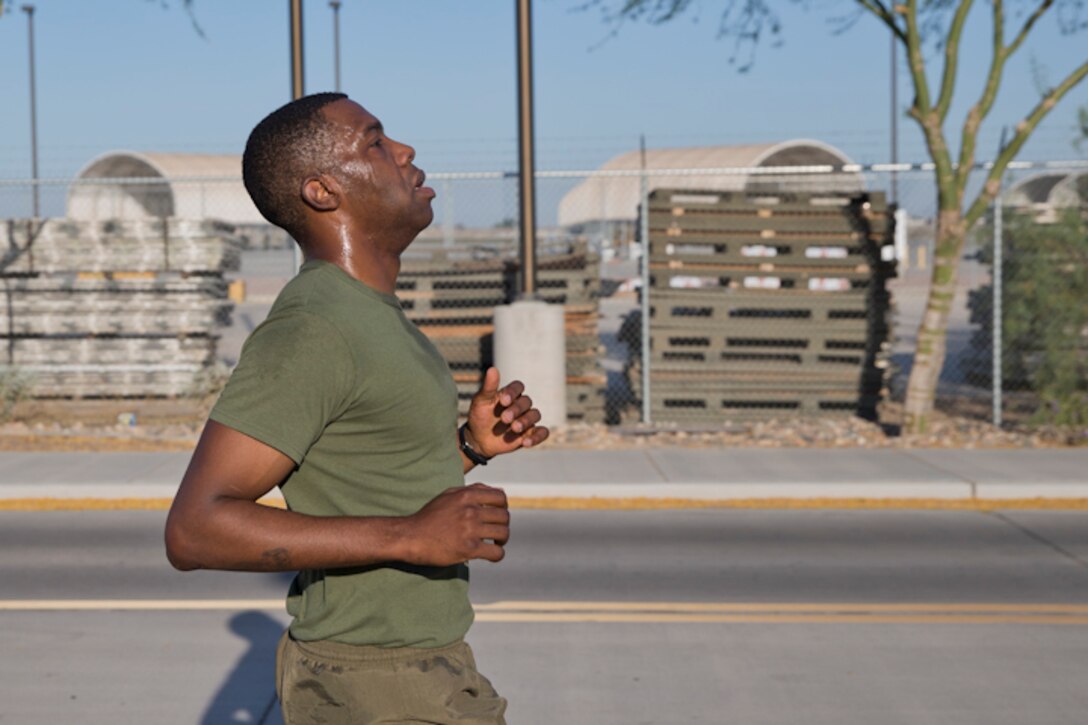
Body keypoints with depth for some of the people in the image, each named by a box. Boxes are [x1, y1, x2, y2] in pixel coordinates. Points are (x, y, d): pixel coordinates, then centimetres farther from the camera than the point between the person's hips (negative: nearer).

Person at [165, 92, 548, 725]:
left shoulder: (366, 313, 11)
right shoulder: (308, 329, -20)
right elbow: (195, 530, -25)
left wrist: (471, 446, 2)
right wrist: (410, 536, -28)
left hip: (414, 658, 9)